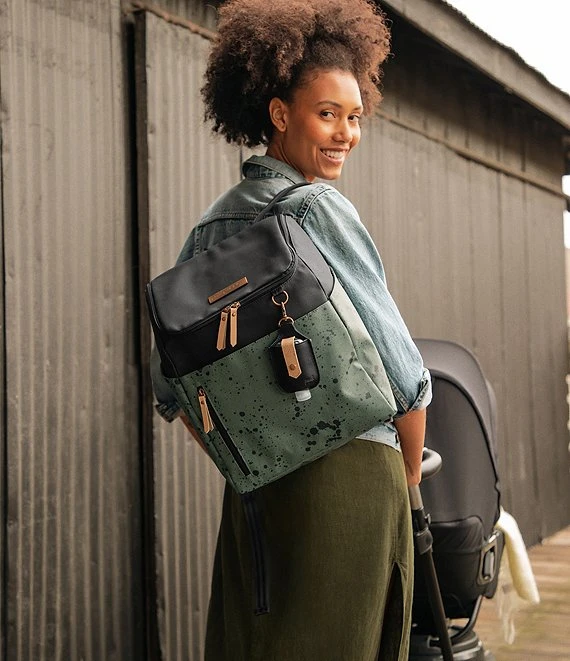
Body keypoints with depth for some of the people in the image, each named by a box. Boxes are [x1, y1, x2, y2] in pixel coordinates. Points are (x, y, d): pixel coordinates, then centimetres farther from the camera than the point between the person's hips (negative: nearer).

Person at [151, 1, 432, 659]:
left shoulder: (209, 226, 9)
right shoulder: (319, 208, -11)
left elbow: (168, 386, 12)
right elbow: (401, 370, -11)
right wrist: (410, 473, 5)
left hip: (252, 487, 7)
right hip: (348, 473, -7)